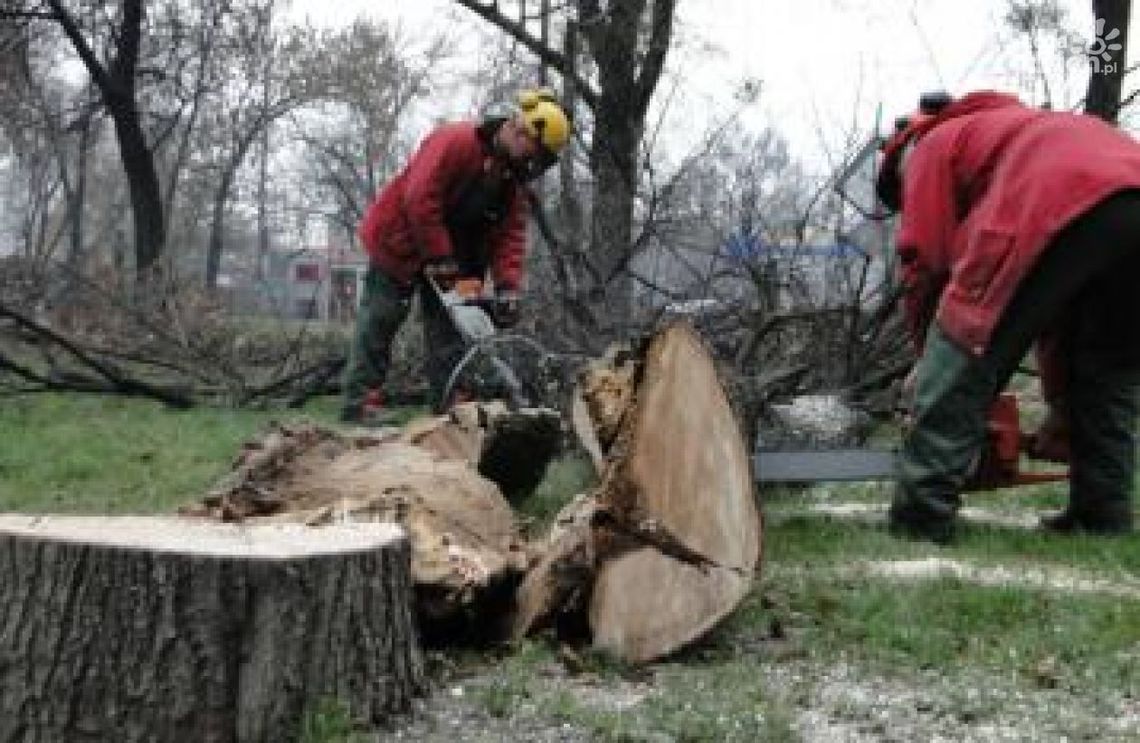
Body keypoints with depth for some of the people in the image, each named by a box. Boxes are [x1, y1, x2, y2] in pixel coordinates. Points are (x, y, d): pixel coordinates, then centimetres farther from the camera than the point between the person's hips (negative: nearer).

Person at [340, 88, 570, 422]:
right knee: (376, 329, -3)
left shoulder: (513, 181, -3)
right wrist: (440, 260, -30)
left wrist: (507, 288, -22)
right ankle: (354, 411, -2)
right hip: (400, 245, -7)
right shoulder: (455, 141, -27)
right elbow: (420, 199, -32)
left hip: (452, 258, 7)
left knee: (450, 338, 4)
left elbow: (510, 236, -7)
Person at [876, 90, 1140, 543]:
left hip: (1059, 204, -7)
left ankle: (920, 517, 0)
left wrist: (929, 353, 25)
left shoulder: (934, 144, 27)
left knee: (960, 367, 1)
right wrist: (1062, 408, 39)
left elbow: (925, 261, 12)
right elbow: (1059, 301, 39)